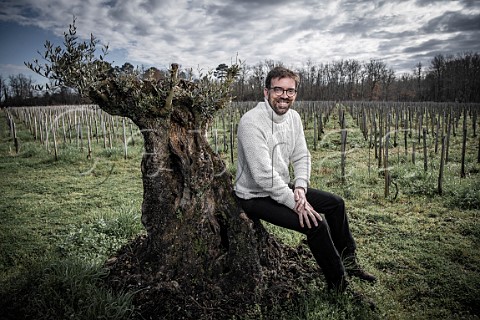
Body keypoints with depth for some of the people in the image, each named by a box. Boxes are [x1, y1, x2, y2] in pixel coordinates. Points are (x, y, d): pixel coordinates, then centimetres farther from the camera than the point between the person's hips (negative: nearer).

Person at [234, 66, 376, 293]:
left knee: (336, 203, 8)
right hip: (255, 196, -8)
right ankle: (339, 283, 3)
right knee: (316, 223, -21)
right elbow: (263, 175, -30)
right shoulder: (252, 122, -25)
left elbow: (301, 157, 5)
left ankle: (347, 262, 27)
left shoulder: (293, 117, 1)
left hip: (282, 187, 9)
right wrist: (294, 203, -25)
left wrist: (300, 187, -13)